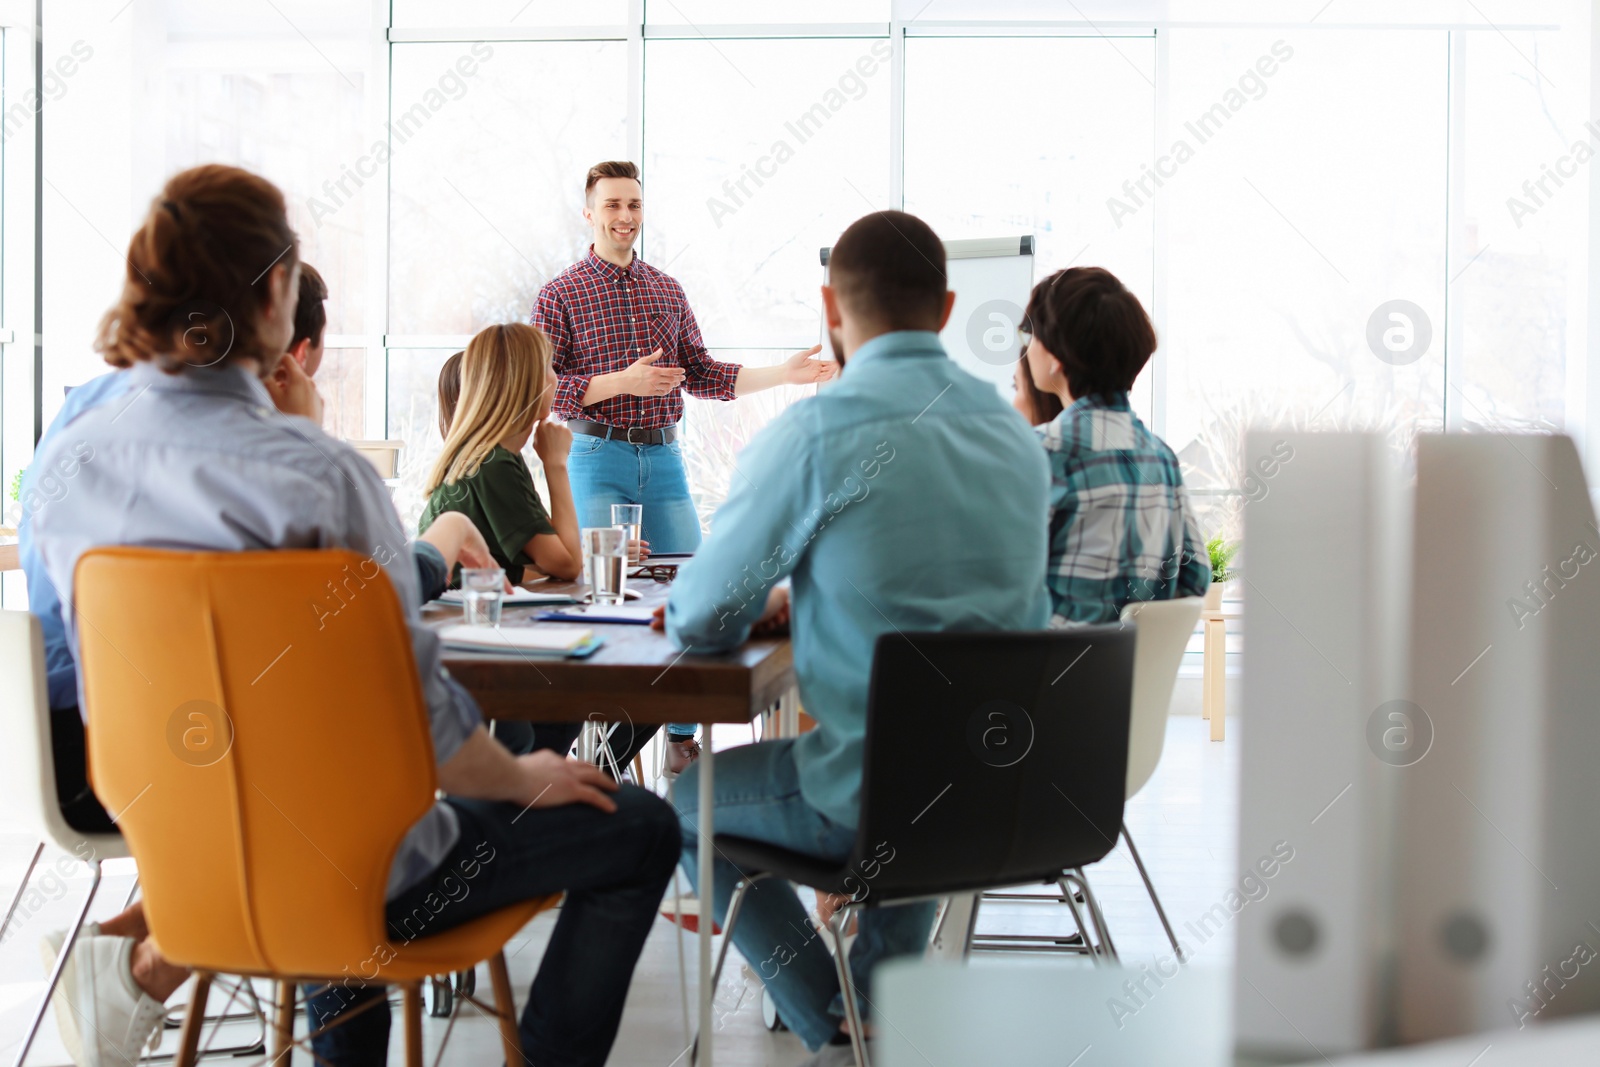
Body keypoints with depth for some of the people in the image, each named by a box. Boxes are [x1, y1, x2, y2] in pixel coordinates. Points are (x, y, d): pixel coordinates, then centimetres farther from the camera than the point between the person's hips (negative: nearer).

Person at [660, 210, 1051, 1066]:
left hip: (878, 793, -6)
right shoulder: (1016, 432, 5)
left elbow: (697, 619, -9)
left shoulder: (813, 434, -16)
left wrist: (755, 606, 14)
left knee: (690, 802, 21)